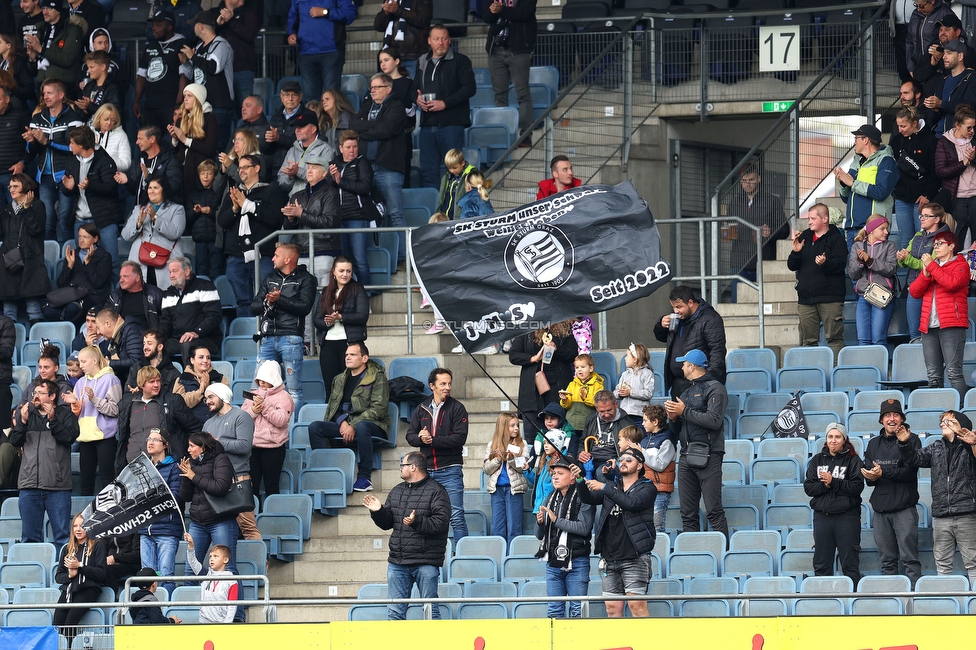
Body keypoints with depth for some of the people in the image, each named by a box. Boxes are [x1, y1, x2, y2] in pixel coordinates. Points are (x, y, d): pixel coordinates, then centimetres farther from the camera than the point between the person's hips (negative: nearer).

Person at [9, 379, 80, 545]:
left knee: (61, 533, -3)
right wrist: (22, 422, -6)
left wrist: (52, 420, -15)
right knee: (29, 535, 5)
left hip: (57, 485, -4)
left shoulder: (65, 414, 5)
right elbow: (14, 441, 9)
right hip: (29, 483, 4)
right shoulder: (24, 413, 16)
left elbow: (70, 437, -9)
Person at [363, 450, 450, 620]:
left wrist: (417, 522, -26)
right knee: (395, 611, 6)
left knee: (430, 610, -2)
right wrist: (378, 511, 0)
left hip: (426, 563, -6)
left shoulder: (436, 491, -4)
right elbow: (386, 523, 20)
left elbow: (440, 522, -15)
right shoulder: (396, 491, 17)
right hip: (398, 562, 7)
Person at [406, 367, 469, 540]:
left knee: (456, 516, -8)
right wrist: (420, 438, -12)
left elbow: (460, 438, -11)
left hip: (450, 469, -5)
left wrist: (433, 440, -15)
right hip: (427, 470, 5)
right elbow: (410, 436, 11)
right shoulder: (422, 409, 12)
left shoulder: (456, 408, -1)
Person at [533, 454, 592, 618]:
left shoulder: (582, 498, -5)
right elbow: (539, 535, 16)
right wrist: (540, 522, -6)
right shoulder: (550, 499, 14)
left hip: (576, 562, -6)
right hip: (553, 562, 6)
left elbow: (584, 528, -18)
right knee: (554, 610, 6)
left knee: (578, 610, -4)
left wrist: (556, 520, -17)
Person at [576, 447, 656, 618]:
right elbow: (589, 498, 6)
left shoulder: (647, 488, 3)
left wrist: (604, 488, -19)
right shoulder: (612, 487, 19)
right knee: (612, 607, 3)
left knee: (637, 604, -13)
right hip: (610, 558, 6)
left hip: (634, 558, -5)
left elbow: (633, 503, -16)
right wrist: (580, 482, -14)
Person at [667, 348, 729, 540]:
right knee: (688, 514, 5)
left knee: (714, 510, -12)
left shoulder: (714, 388, -2)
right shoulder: (687, 392, 23)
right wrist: (673, 417, 4)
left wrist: (684, 411, -11)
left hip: (708, 456, -8)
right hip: (687, 457, 8)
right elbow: (678, 430, 26)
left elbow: (714, 420, -17)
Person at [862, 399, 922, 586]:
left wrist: (883, 473, -18)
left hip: (904, 507, -5)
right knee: (887, 560, 7)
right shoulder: (874, 444, 17)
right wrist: (871, 477, -14)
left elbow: (911, 471, -12)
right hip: (881, 507, 5)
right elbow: (867, 473, 10)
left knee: (909, 558, -9)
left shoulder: (911, 440, -1)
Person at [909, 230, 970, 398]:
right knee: (933, 375, 4)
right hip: (929, 326, 6)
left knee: (953, 371, -13)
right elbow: (914, 291, 12)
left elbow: (952, 283, -17)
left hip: (951, 325, -6)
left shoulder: (960, 265, 4)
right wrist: (925, 274, -4)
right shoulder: (929, 265, 22)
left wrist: (931, 266, -12)